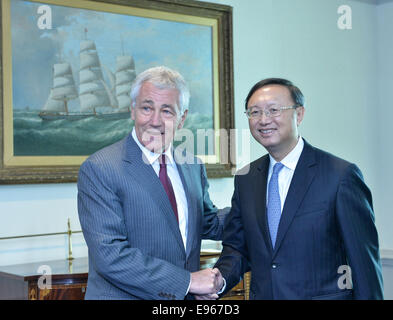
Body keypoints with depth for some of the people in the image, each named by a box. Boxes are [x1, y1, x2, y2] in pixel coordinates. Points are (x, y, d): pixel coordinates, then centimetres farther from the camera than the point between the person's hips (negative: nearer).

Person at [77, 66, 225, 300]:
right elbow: (109, 256, -22)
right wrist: (187, 280, -20)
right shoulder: (99, 169, -15)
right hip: (125, 295, -5)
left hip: (186, 297, 6)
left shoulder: (193, 167, 5)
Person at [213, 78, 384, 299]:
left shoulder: (341, 175, -13)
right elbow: (237, 246, 7)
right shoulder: (245, 179, 4)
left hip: (324, 294, -4)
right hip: (261, 294, 5)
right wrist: (219, 279, -11)